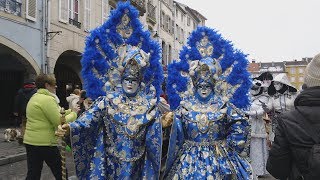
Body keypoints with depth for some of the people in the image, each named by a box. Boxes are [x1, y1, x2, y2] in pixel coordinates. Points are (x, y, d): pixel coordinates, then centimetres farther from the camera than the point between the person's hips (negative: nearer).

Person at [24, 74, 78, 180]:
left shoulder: (34, 98, 15)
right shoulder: (47, 99, -16)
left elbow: (54, 115, 18)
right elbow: (59, 122, -18)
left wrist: (69, 111, 12)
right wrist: (73, 114, -5)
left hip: (30, 141, 9)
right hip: (45, 143, -9)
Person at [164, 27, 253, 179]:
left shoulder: (224, 105, -3)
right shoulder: (184, 106, -1)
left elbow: (241, 127, -5)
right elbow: (176, 137, 2)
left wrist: (225, 145, -5)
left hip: (219, 160, 0)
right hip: (190, 160, 1)